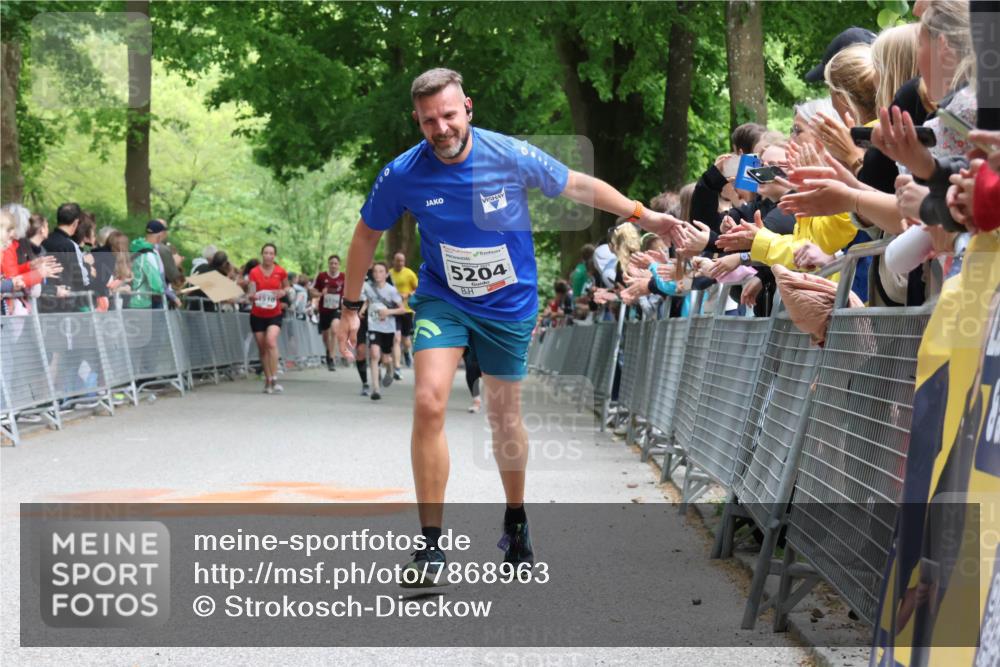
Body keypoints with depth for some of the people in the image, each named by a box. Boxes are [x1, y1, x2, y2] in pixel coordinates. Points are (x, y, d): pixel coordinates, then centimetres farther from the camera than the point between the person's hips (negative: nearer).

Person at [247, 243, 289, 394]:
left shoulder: (280, 272, -2)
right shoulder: (254, 272, -4)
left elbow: (286, 287, 15)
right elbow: (250, 294, -5)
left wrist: (283, 292, -7)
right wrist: (252, 296, -29)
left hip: (274, 314, -1)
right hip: (257, 315, 1)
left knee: (271, 342, -23)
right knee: (262, 348, 6)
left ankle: (274, 380, -22)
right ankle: (267, 381, 18)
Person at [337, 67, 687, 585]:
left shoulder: (510, 155, -18)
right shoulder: (403, 174, -16)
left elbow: (578, 186, -3)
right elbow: (367, 235, 1)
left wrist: (644, 216, -2)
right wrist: (351, 307, 4)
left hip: (509, 304, 1)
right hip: (442, 301, 0)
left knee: (505, 416, 11)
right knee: (429, 403, -21)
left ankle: (515, 520, 37)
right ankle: (430, 543, -14)